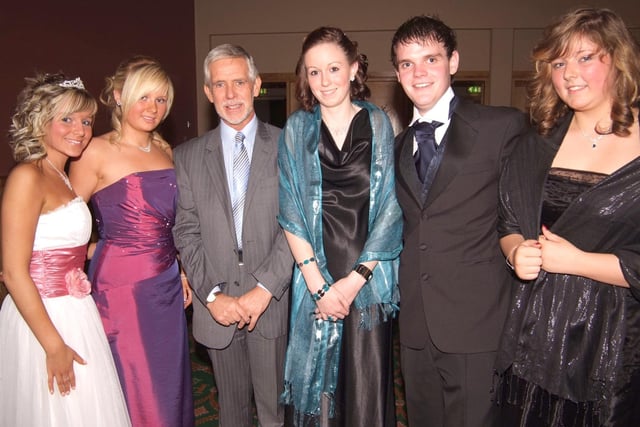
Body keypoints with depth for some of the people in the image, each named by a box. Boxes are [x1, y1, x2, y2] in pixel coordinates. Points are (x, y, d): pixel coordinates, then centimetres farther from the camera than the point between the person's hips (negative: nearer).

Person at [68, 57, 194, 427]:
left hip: (167, 282, 6)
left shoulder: (165, 150, 8)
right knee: (138, 391, 8)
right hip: (121, 284, -6)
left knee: (172, 382, 17)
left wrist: (181, 271, 13)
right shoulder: (96, 153, -11)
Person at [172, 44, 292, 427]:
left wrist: (265, 288, -14)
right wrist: (211, 294, -7)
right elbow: (186, 233, 3)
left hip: (273, 300, -2)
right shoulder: (188, 156, 7)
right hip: (216, 304, 2)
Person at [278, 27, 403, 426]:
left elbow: (389, 208, -1)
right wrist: (318, 284, -9)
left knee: (368, 384, 8)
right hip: (315, 281, 1)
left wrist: (355, 280, -9)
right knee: (317, 382, 10)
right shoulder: (297, 128, 4)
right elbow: (291, 212, -1)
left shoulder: (378, 123, 2)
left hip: (369, 282, 0)